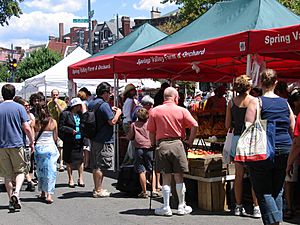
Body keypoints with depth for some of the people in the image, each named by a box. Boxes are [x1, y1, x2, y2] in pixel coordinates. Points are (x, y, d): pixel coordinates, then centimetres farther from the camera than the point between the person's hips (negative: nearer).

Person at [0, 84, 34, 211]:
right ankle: (16, 192, -14)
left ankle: (11, 200, 14)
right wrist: (32, 142, 6)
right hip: (17, 144, -2)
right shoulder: (19, 108, -3)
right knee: (20, 171, 10)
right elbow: (26, 128, -6)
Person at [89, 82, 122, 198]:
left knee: (95, 166, 14)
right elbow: (112, 121, -20)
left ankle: (97, 188, 23)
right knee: (101, 166, -2)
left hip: (94, 139, 9)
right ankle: (99, 190, 2)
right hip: (104, 140, -9)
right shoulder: (104, 105, -18)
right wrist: (118, 113, -3)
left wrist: (110, 110, 17)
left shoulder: (91, 103, 10)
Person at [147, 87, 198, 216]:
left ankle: (166, 208, 7)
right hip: (177, 144, 0)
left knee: (166, 177, 5)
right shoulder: (182, 110, 1)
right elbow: (194, 126, -6)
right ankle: (182, 207, 17)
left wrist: (154, 144, 15)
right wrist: (190, 141, 4)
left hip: (161, 144, 0)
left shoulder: (155, 111, 2)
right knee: (179, 176, 8)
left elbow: (151, 131, 3)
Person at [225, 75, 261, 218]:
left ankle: (238, 206, 16)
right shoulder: (254, 101, -8)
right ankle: (256, 208, 2)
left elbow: (227, 125, 5)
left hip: (237, 139, 4)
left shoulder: (232, 102, 2)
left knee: (239, 174, 10)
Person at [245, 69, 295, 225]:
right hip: (284, 150, 5)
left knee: (263, 191, 1)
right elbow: (292, 129, 11)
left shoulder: (256, 102, -7)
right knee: (277, 190, 16)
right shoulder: (285, 103, 7)